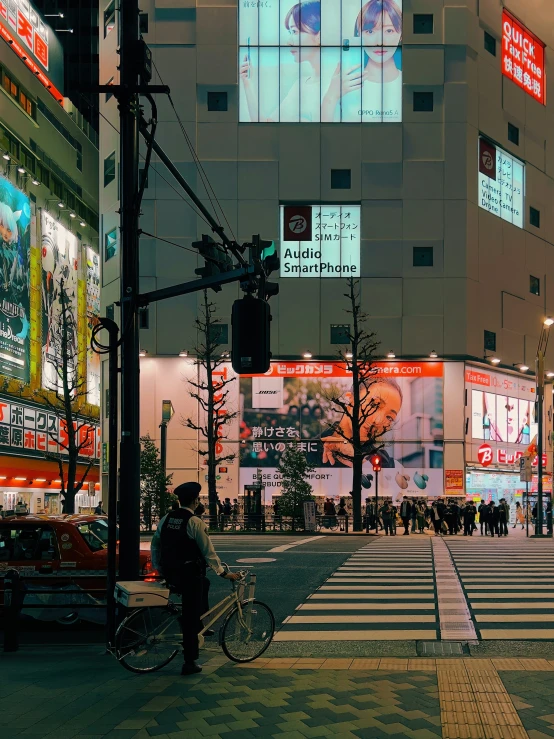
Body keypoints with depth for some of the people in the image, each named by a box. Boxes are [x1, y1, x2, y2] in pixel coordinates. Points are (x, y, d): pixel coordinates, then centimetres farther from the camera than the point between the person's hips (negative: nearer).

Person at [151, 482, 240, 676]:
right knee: (190, 618, 2)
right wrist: (223, 573, -3)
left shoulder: (166, 519, 5)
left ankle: (200, 625, 32)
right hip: (189, 576, -7)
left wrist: (159, 568, 24)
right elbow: (208, 552, -13)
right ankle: (189, 663, 6)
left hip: (170, 574, 7)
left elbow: (154, 545, 12)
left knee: (204, 583, 32)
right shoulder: (195, 522, -15)